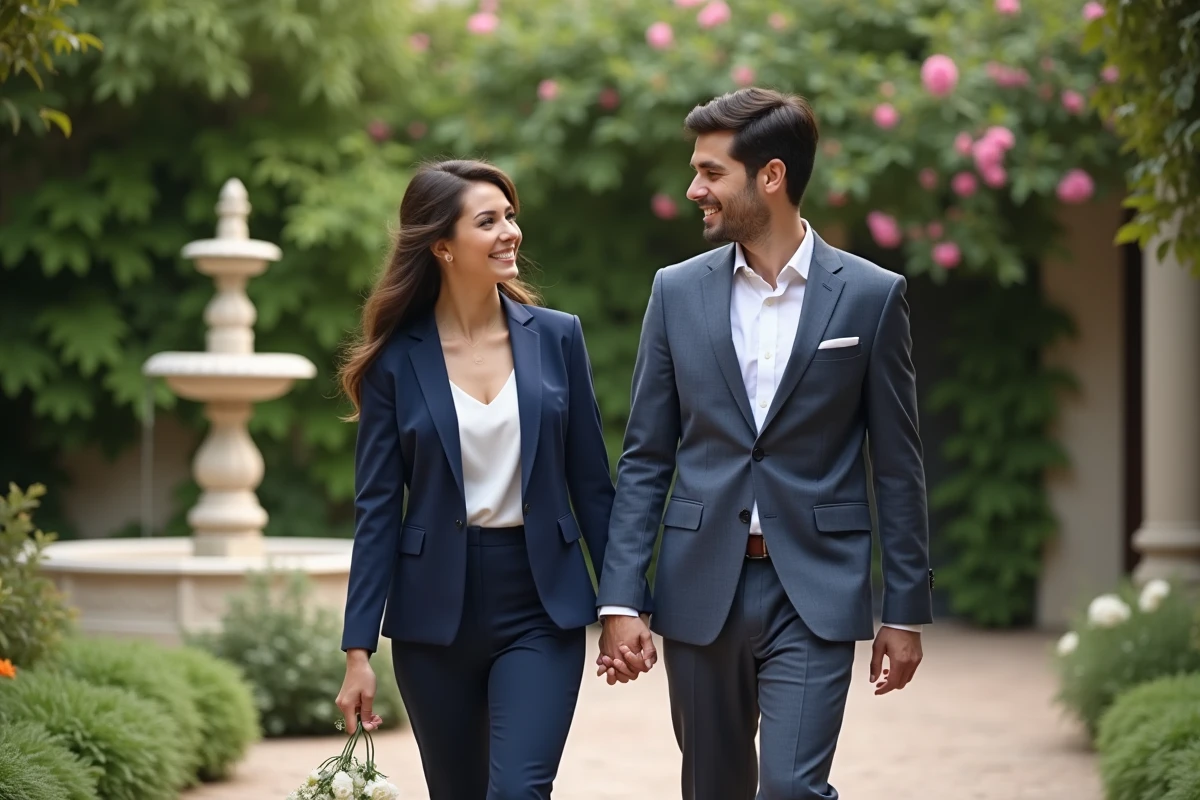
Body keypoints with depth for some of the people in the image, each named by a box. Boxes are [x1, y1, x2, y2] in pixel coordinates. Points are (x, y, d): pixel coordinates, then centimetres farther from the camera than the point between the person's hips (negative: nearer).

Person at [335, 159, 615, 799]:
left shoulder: (556, 337, 1)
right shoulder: (397, 360, -3)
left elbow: (591, 483, 5)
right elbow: (377, 509, -2)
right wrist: (358, 651, -5)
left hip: (541, 609, 0)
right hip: (436, 611, 0)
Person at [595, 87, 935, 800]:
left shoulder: (870, 296, -2)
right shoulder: (679, 292, 5)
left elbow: (898, 468, 1)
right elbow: (645, 460, 5)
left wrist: (906, 612, 0)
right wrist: (622, 602, -3)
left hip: (815, 592, -3)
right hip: (701, 588, 3)